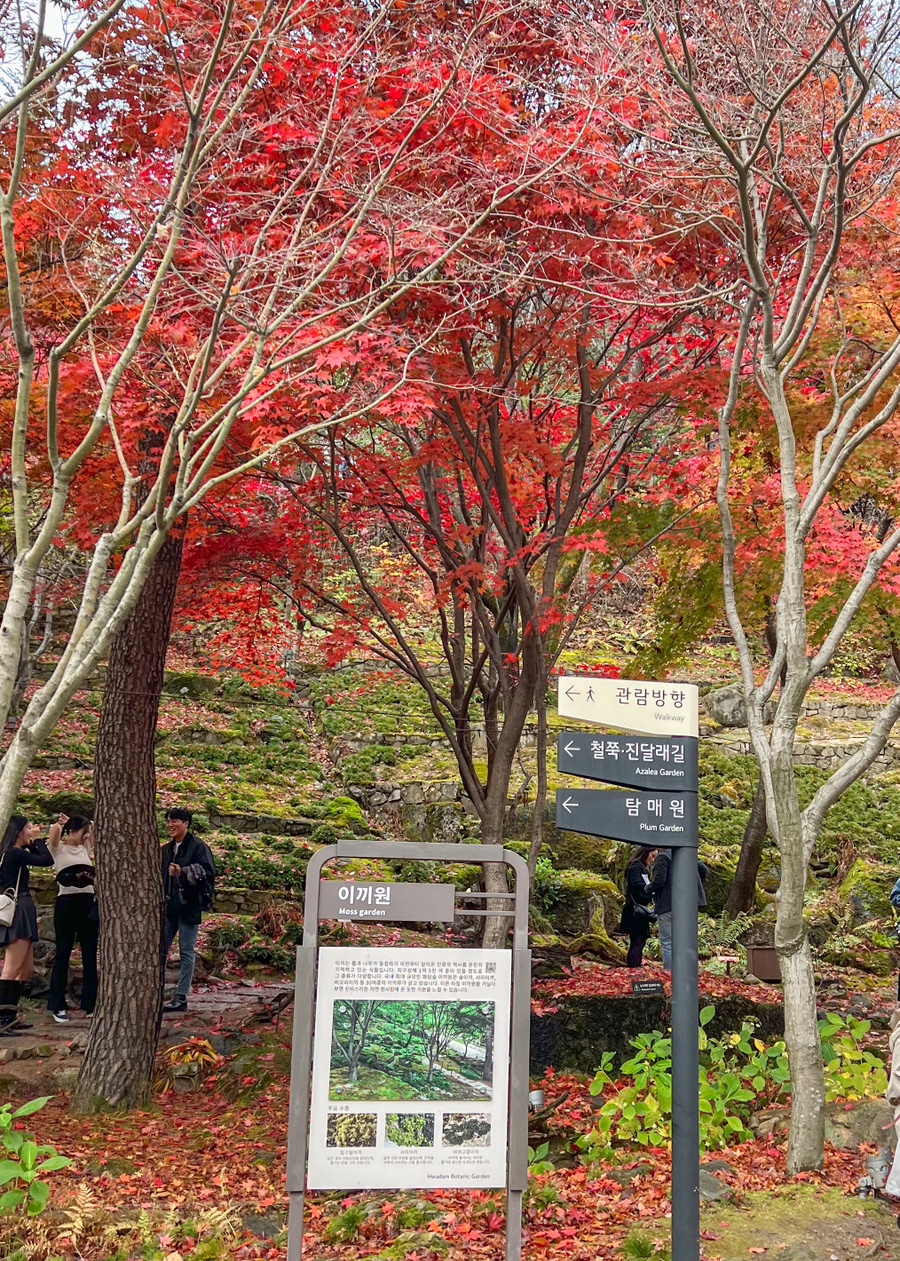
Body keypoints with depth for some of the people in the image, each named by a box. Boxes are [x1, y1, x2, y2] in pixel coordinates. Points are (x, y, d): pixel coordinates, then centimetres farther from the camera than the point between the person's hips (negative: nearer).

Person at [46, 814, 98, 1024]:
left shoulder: (85, 848, 14)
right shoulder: (58, 849, -3)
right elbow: (54, 831, -22)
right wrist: (60, 824, -2)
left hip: (88, 902, 6)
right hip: (67, 902, -6)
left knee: (90, 954, 8)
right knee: (63, 954, 0)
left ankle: (90, 1004, 15)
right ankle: (58, 1006, 7)